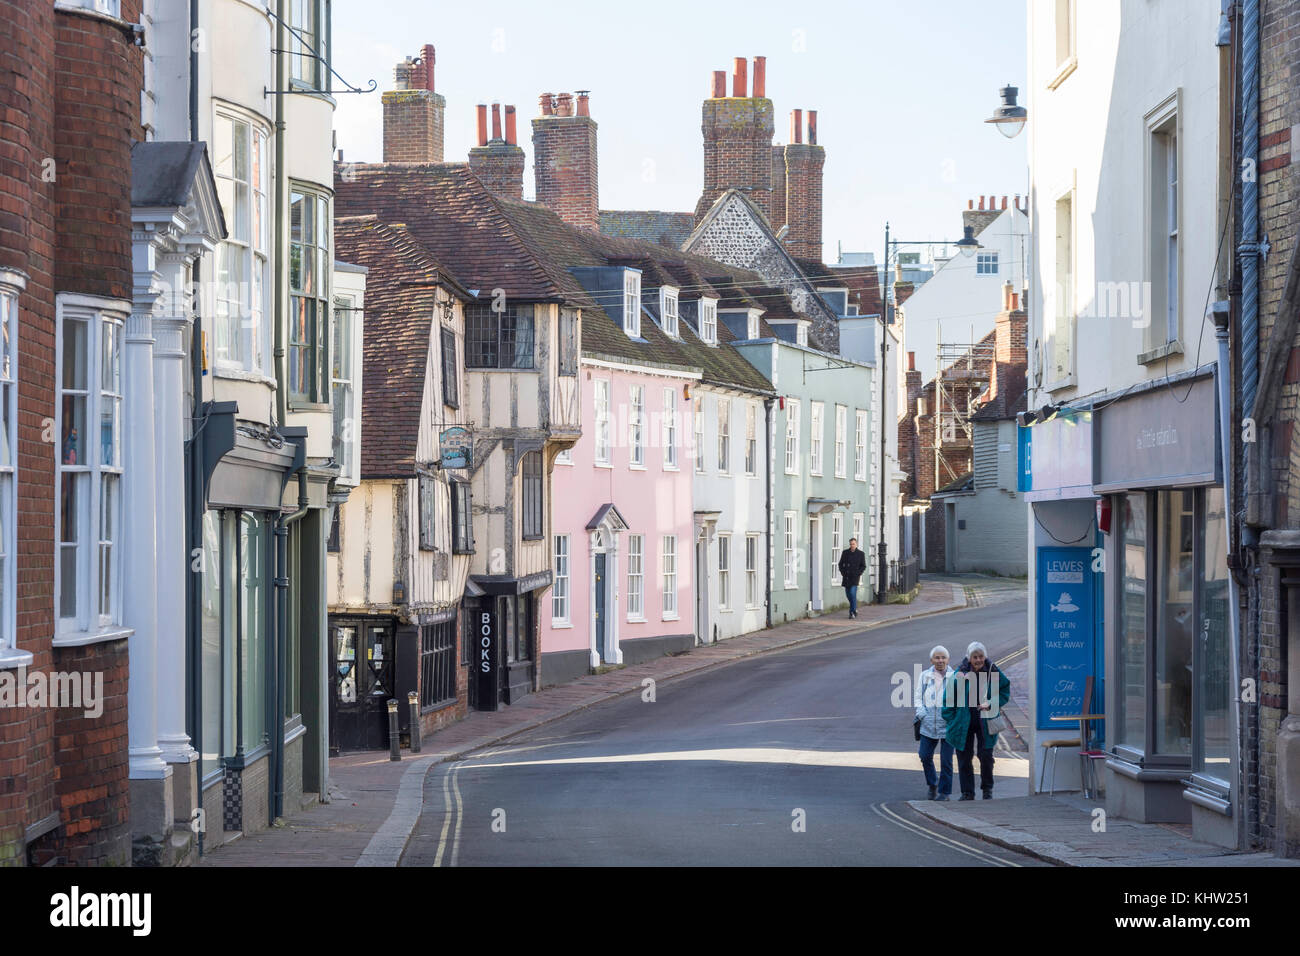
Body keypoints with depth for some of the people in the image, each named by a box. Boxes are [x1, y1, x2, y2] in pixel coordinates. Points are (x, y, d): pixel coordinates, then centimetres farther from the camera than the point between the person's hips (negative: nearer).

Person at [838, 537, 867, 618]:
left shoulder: (860, 554, 1)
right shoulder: (845, 552, 8)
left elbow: (863, 566, 4)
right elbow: (841, 564, 14)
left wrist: (858, 573, -8)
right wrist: (843, 572, 0)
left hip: (855, 577, -4)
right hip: (846, 577, 4)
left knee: (853, 593, -16)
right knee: (848, 594, 8)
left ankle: (853, 611, -11)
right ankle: (854, 609, 27)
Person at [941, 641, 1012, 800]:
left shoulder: (993, 672, -5)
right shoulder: (959, 674, -7)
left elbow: (1005, 690, 8)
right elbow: (948, 697, -1)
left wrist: (992, 704, -8)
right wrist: (951, 721, -4)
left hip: (985, 722, 0)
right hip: (963, 724, 0)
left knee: (986, 755, -2)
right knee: (964, 758, 4)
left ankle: (987, 789, 18)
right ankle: (967, 792, 13)